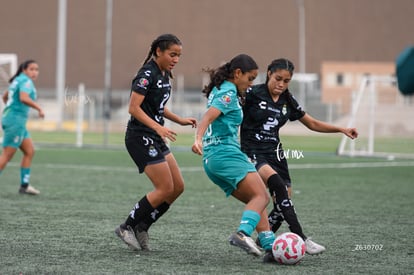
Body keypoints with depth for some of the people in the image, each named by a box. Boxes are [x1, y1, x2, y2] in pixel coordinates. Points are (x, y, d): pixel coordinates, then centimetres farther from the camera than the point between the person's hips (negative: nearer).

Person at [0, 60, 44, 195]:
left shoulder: (18, 80, 18)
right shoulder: (26, 81, -12)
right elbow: (24, 98, -30)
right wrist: (39, 108, -25)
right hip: (16, 120, -10)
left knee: (30, 151, 12)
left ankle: (24, 185, 13)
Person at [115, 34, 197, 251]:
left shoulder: (164, 75, 13)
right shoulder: (147, 74, -16)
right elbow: (134, 108, -22)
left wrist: (180, 120, 13)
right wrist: (158, 127, -31)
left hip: (155, 139, 9)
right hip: (140, 137, -9)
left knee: (178, 187, 5)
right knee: (165, 188, -10)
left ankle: (141, 227, 12)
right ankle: (127, 227, 2)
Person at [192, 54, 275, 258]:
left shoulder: (218, 90, 22)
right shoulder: (228, 93, -6)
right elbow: (208, 117, -21)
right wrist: (198, 139, -36)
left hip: (211, 160, 10)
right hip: (226, 153, -10)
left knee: (255, 200, 9)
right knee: (261, 196, -18)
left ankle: (269, 245, -1)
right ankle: (242, 233, -39)